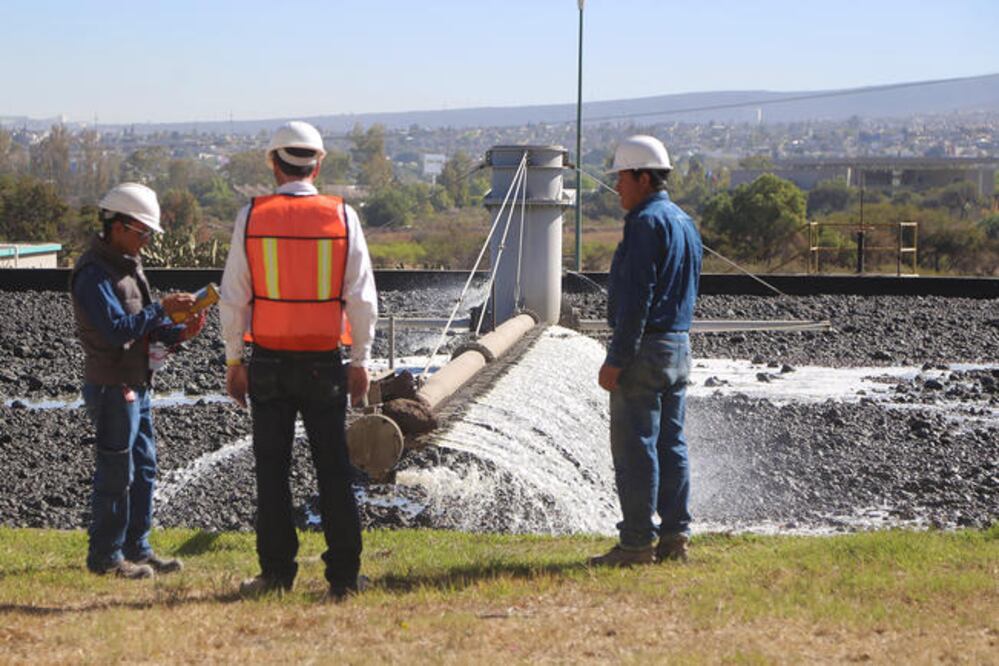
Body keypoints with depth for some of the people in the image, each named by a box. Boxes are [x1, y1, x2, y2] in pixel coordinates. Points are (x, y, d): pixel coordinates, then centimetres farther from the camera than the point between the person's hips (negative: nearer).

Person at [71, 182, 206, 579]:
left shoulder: (127, 265, 15)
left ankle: (136, 549, 22)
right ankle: (105, 556, 6)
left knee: (143, 469, 13)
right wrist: (162, 309, -24)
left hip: (137, 386, 10)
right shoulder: (93, 273, -16)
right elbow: (116, 329, -25)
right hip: (111, 387, -10)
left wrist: (178, 333, 2)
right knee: (116, 474, -3)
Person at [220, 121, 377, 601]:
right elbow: (362, 298, -1)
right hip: (325, 362, 0)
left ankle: (277, 573, 10)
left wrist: (233, 362, 7)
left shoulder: (251, 217, -3)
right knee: (333, 471, 5)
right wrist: (360, 362, 6)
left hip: (269, 362, 0)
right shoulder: (342, 217, -2)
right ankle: (343, 577, 5)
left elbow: (234, 297, -1)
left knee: (272, 471, 8)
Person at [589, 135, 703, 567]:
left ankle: (637, 543, -5)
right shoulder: (684, 223, 16)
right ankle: (675, 536, 12)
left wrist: (616, 360, -19)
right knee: (671, 445, 11)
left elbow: (636, 297, -20)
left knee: (635, 447, -6)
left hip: (644, 349, -10)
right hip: (679, 348, 10)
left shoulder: (645, 223, -14)